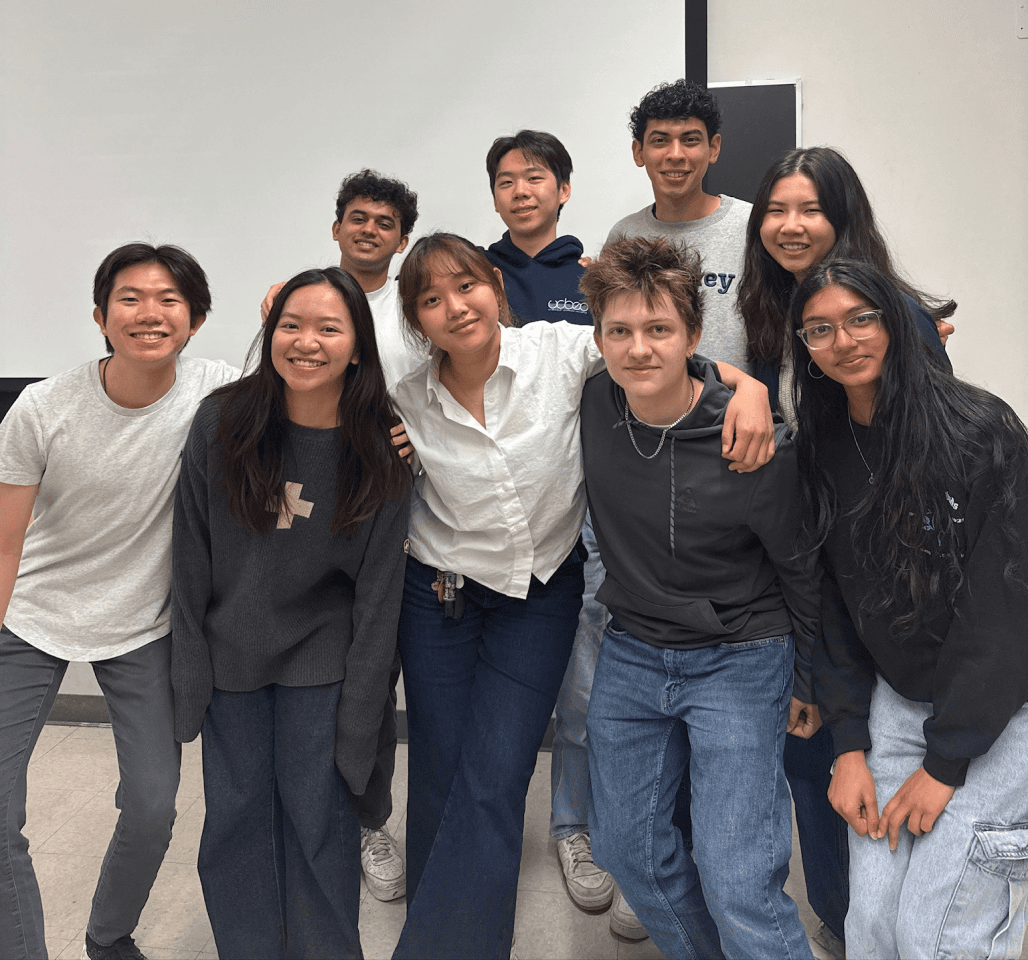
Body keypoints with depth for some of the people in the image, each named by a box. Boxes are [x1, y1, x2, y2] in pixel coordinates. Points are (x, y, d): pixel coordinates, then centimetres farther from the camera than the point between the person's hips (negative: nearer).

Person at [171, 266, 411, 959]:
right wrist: (190, 675, -3)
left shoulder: (380, 448, -11)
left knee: (319, 817, 4)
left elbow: (379, 589, -8)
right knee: (237, 815, 9)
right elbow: (192, 556, -3)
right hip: (230, 653, 2)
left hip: (321, 661, -1)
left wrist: (358, 714, -8)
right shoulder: (221, 422, -9)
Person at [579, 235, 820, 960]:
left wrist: (810, 683, 2)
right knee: (627, 848, 16)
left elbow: (802, 568, -7)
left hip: (739, 662, -5)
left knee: (738, 886, -9)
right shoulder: (592, 404, -10)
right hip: (630, 655, 5)